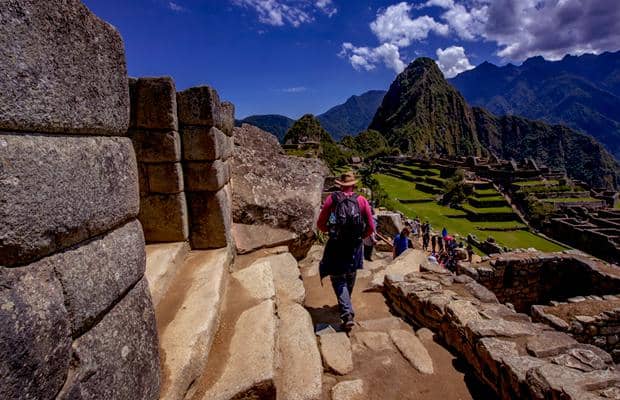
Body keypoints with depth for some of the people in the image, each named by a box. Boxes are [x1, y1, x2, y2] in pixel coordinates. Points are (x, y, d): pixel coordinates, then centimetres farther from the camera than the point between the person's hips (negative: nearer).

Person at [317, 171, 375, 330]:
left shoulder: (331, 199, -6)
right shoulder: (362, 200, -2)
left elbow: (320, 224, -3)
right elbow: (371, 227, -1)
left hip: (336, 245, -2)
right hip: (355, 246, 3)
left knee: (338, 279, 6)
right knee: (350, 277, 22)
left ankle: (347, 314, -5)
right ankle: (345, 306, 42)